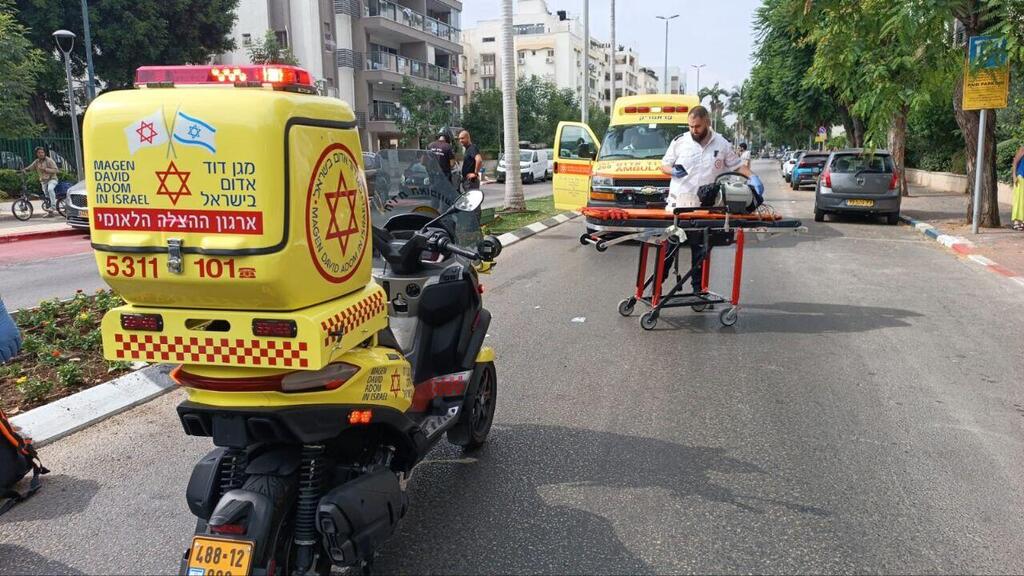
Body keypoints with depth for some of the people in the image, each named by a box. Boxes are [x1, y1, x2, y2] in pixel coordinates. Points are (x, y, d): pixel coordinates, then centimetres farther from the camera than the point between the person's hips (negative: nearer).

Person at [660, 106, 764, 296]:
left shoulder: (722, 144, 4)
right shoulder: (679, 141, 2)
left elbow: (737, 165, 12)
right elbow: (664, 165, 9)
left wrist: (753, 177, -6)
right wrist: (672, 171, -14)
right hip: (678, 203, -1)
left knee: (700, 251, 9)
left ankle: (698, 289, 18)